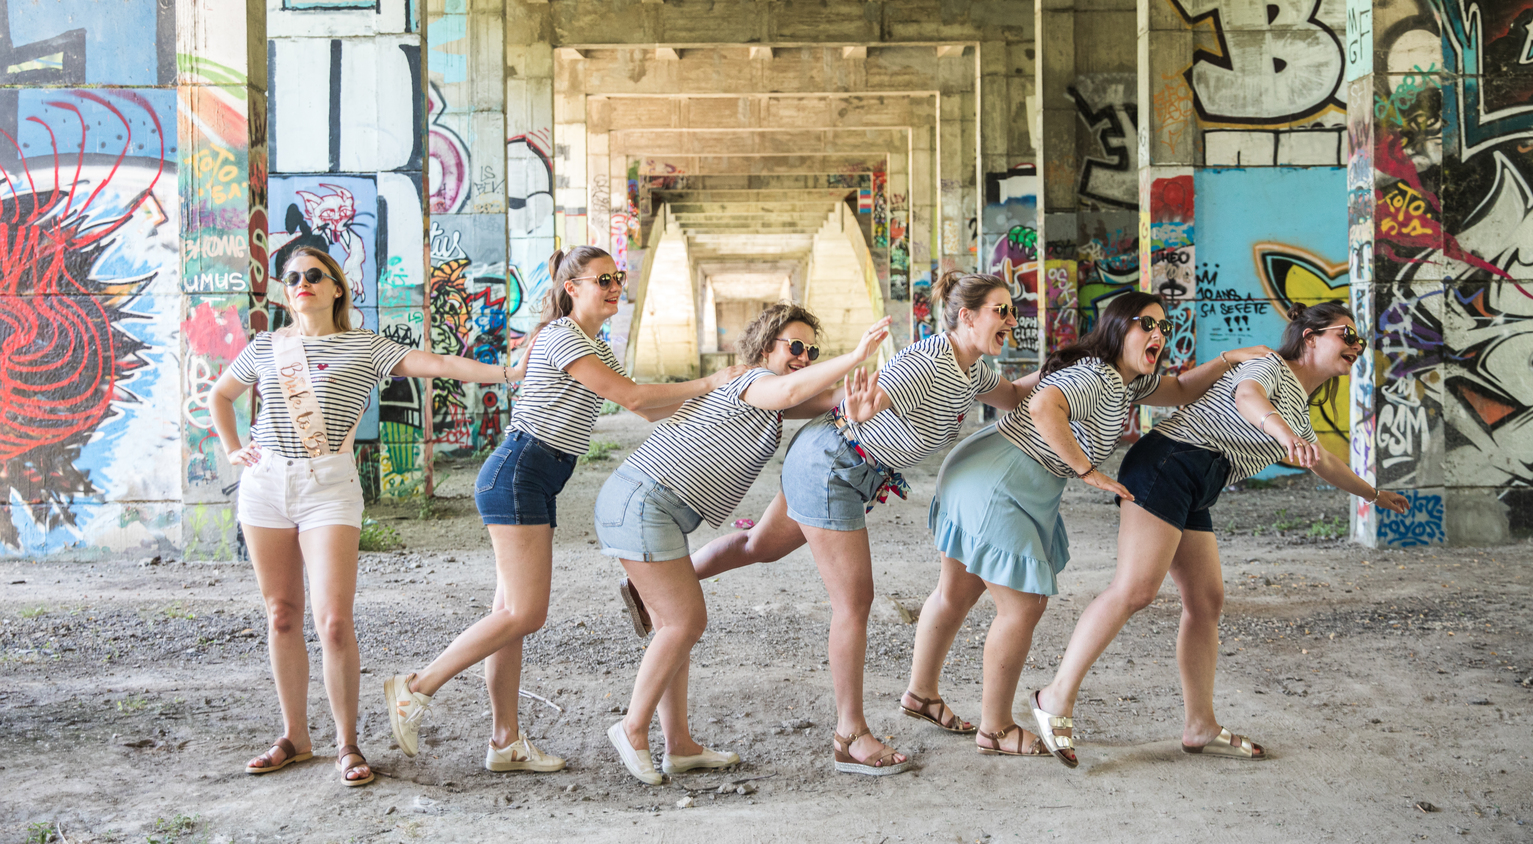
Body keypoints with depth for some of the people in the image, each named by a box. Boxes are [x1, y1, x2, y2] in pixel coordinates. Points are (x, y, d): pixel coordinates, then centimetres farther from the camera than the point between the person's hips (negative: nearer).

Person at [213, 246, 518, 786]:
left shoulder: (362, 347, 4)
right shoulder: (265, 347, 13)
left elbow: (434, 364, -6)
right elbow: (220, 395, 29)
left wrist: (505, 372, -17)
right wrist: (232, 450, 15)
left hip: (329, 486, -3)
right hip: (265, 482, 4)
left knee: (333, 620, -11)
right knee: (282, 616, 8)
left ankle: (347, 745, 3)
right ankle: (294, 736, 20)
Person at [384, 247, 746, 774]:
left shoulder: (596, 348, 21)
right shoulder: (562, 337, -10)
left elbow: (650, 411, 19)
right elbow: (633, 397, -15)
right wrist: (709, 383, -11)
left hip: (536, 483, 10)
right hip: (517, 475, -10)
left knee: (514, 613, 7)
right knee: (524, 614, -11)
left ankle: (505, 742, 10)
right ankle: (416, 688, -1)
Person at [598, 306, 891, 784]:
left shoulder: (764, 401, 22)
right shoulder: (757, 381, -8)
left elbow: (828, 398, 14)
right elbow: (791, 390, -31)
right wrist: (855, 355, -31)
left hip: (635, 503, 11)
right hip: (643, 503, -11)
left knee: (675, 623, 12)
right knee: (685, 622, -5)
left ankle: (679, 746, 17)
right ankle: (633, 728, 8)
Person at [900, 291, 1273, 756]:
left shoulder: (1128, 379, 10)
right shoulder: (1095, 378, -22)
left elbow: (1180, 390, 23)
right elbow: (1044, 407, -40)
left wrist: (1228, 359, 8)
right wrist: (1088, 470, -33)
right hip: (994, 485, -11)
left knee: (959, 592, 20)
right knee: (1024, 604, -3)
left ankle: (921, 692, 35)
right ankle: (995, 728, 10)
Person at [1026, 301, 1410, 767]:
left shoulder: (1299, 409, 26)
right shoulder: (1270, 366, -2)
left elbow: (1324, 463, 45)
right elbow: (1247, 397, -28)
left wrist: (1373, 493, 57)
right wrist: (1286, 435, -47)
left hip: (1193, 493, 10)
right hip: (1168, 464, -10)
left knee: (1206, 601, 6)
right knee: (1135, 589, -18)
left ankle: (1200, 726, 13)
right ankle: (1058, 697, -14)